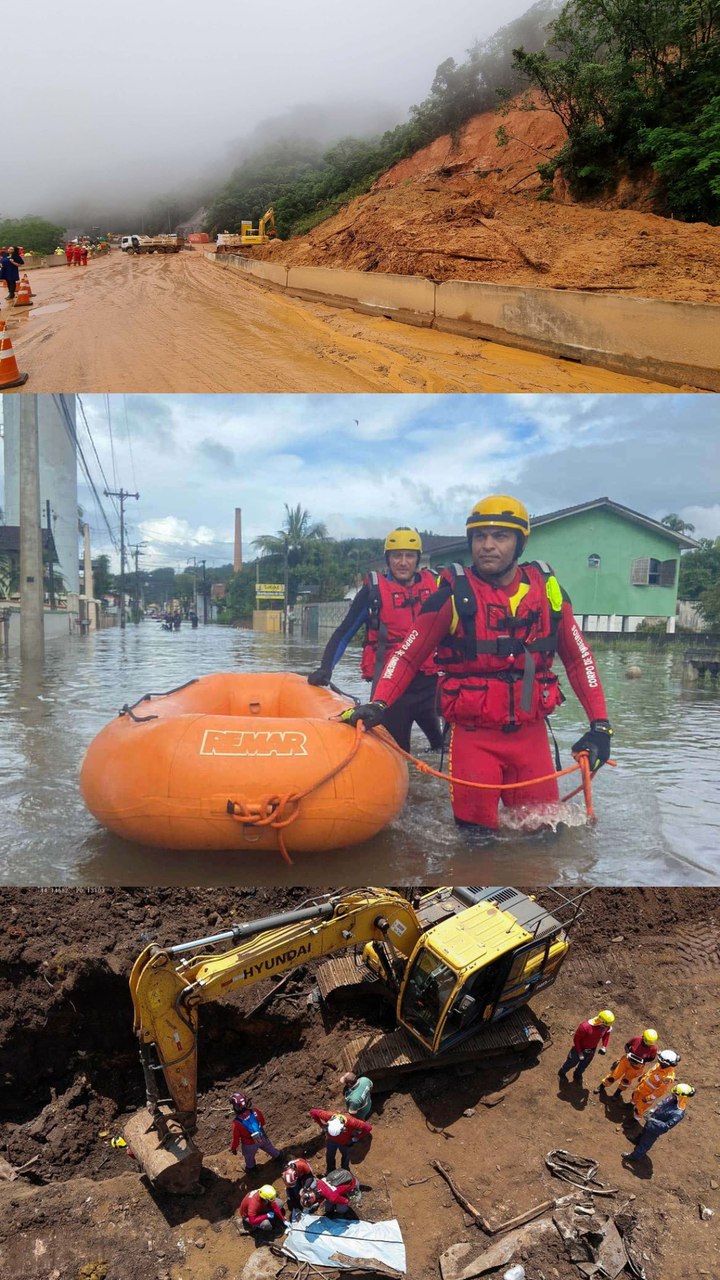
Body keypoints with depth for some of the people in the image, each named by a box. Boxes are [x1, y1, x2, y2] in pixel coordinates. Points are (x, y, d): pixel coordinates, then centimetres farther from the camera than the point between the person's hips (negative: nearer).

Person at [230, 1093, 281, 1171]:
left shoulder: (237, 1123, -40)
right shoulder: (256, 1111, -31)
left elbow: (236, 1138, -22)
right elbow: (262, 1121, -6)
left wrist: (233, 1148, -1)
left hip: (249, 1144, -3)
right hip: (262, 1138, 3)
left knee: (249, 1158, 32)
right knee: (269, 1148, 34)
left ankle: (250, 1168, 59)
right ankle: (277, 1156, 61)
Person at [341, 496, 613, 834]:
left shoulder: (545, 588, 1)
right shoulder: (456, 594, -8)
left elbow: (578, 656, 7)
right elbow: (408, 654, -6)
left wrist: (600, 724, 1)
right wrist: (378, 704, -22)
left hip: (531, 733, 3)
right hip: (473, 737, -3)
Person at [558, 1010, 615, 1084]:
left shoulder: (606, 1027, -23)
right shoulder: (585, 1026, -40)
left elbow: (606, 1034, 2)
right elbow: (576, 1038, -27)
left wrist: (604, 1046, -7)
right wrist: (579, 1052, -22)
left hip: (592, 1050, 5)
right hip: (580, 1048, -5)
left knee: (584, 1065, 28)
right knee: (572, 1062, 20)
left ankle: (577, 1075, 58)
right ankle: (562, 1073, 49)